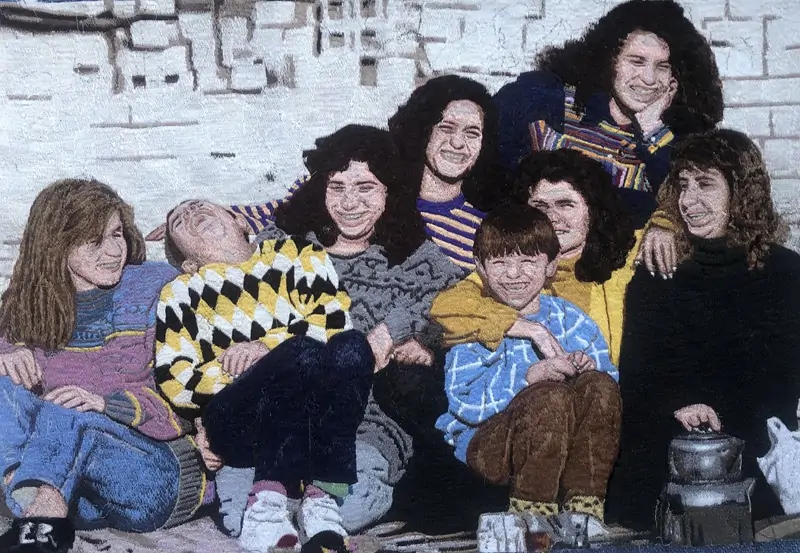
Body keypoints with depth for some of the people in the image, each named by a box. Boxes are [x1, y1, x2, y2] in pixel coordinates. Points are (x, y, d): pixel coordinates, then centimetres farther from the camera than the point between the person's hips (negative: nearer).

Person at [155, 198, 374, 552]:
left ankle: (320, 498, -32)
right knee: (305, 352, -30)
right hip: (237, 422, -1)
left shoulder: (295, 255, 22)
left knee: (351, 346, -29)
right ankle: (269, 503, -34)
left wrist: (268, 347, -10)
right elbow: (172, 379, 7)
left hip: (318, 414, 2)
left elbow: (336, 318, 4)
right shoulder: (181, 293, 22)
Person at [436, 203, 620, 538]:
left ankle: (582, 509, -22)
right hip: (486, 444, -4)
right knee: (550, 396, -32)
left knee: (598, 385, -22)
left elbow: (611, 381, 6)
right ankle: (530, 514, -20)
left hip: (567, 443, 4)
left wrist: (588, 366, -18)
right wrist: (530, 376, -27)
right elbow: (464, 403, -15)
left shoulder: (570, 318, 11)